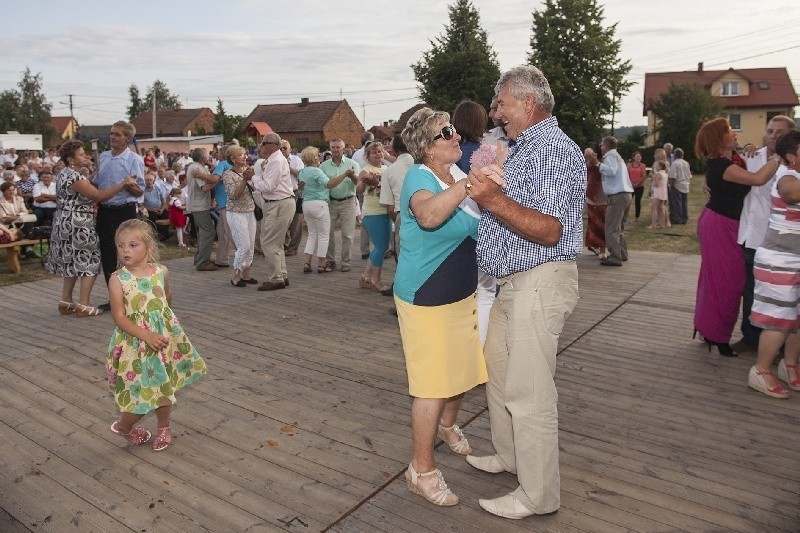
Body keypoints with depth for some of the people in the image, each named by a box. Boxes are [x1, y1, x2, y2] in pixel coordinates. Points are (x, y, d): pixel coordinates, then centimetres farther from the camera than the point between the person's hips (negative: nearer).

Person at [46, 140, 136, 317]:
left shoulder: (65, 174, 14)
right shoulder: (74, 176, -17)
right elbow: (98, 196, -22)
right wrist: (123, 183, -22)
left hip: (68, 224, 10)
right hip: (77, 225, -10)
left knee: (72, 261, 16)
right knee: (90, 261, -2)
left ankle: (66, 302, 21)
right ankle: (83, 305, 0)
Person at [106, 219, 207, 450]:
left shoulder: (161, 272, -4)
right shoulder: (118, 279, -13)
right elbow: (119, 317, -16)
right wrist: (146, 335, -25)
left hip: (165, 338, 3)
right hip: (134, 343, -3)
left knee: (164, 386, 15)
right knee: (140, 391, 0)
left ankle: (163, 427, 39)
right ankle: (123, 426, 32)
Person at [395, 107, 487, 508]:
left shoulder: (458, 174, 7)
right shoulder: (419, 177, -18)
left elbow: (472, 228, 23)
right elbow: (429, 215, -44)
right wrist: (470, 182, -42)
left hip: (463, 294, 8)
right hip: (427, 299, -8)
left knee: (462, 368, 21)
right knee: (433, 384, -2)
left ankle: (446, 425, 49)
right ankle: (421, 470, 15)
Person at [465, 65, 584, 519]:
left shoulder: (552, 148, -16)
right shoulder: (526, 146, 17)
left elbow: (548, 230, -25)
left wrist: (494, 200, -29)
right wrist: (485, 188, 12)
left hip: (540, 282, -11)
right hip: (514, 282, 11)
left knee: (529, 391, -2)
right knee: (498, 368, 20)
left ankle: (538, 496, 14)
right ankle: (510, 456, 39)